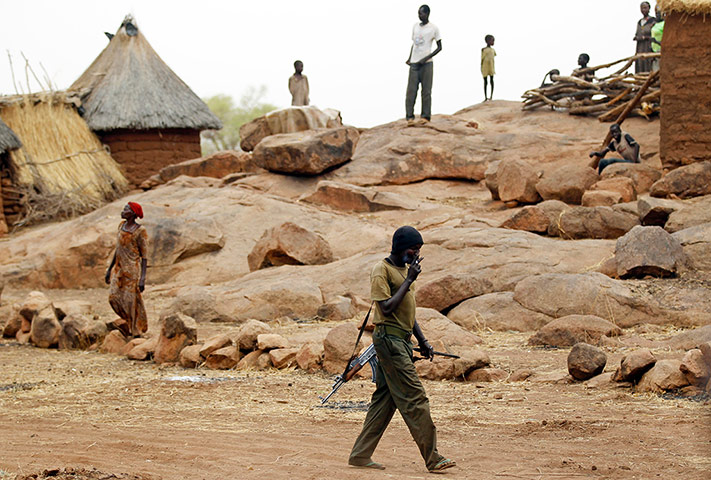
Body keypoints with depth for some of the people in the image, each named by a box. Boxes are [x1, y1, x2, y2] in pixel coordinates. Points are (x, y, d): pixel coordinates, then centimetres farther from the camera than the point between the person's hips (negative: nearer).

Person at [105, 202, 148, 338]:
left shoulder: (140, 231, -12)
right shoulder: (122, 226, 8)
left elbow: (144, 256, -11)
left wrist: (142, 279, -17)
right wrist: (110, 269, 18)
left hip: (132, 270, -7)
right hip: (119, 269, 7)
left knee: (131, 302, -4)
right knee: (114, 297, -2)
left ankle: (136, 333, 7)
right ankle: (130, 322, 18)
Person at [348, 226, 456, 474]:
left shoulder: (404, 269, 18)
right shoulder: (382, 270, -10)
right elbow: (387, 307, -19)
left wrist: (422, 341, 21)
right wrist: (409, 280, -17)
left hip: (401, 341, 9)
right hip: (389, 339, -9)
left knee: (385, 399, 9)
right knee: (414, 398, -11)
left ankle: (361, 455, 13)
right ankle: (432, 457, -10)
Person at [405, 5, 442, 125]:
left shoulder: (433, 28, -2)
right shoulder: (415, 26, 13)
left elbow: (439, 47, -1)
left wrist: (426, 58, -11)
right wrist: (409, 58, 11)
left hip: (426, 64, -4)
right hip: (414, 63, 4)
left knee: (426, 91, -3)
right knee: (411, 90, -4)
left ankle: (425, 116, 1)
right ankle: (409, 116, -5)